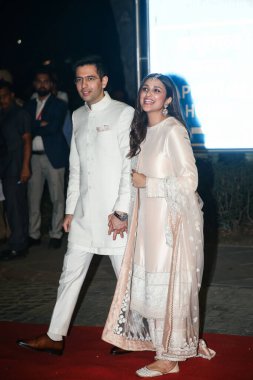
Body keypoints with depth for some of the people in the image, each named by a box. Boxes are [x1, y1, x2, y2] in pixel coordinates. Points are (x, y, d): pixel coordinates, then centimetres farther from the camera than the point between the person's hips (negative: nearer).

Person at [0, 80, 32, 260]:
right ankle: (19, 242, 16)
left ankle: (17, 246, -2)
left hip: (16, 167, -6)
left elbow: (27, 140, -7)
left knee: (16, 205, -6)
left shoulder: (21, 114, -2)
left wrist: (25, 167, -14)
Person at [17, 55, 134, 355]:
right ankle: (55, 337, 18)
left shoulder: (124, 114, -8)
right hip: (84, 214, 6)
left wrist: (121, 212, -16)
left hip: (115, 213, -6)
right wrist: (70, 209, 14)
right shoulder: (78, 117, 12)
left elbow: (130, 167, -12)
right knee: (71, 273, 10)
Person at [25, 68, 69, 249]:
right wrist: (41, 125, -11)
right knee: (33, 198, 6)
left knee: (57, 198, 2)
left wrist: (35, 127, -4)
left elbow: (53, 128, -12)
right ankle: (34, 234, 15)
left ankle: (56, 234, 10)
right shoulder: (29, 105, 14)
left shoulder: (59, 105, 2)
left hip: (53, 156, -3)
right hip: (34, 157, 4)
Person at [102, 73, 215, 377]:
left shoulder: (173, 131, -14)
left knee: (167, 284, -1)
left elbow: (189, 181, -18)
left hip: (173, 220, -8)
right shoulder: (144, 132, 11)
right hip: (149, 218, 8)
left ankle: (170, 358, 9)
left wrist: (146, 183, -14)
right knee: (150, 282, 11)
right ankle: (161, 343, 26)